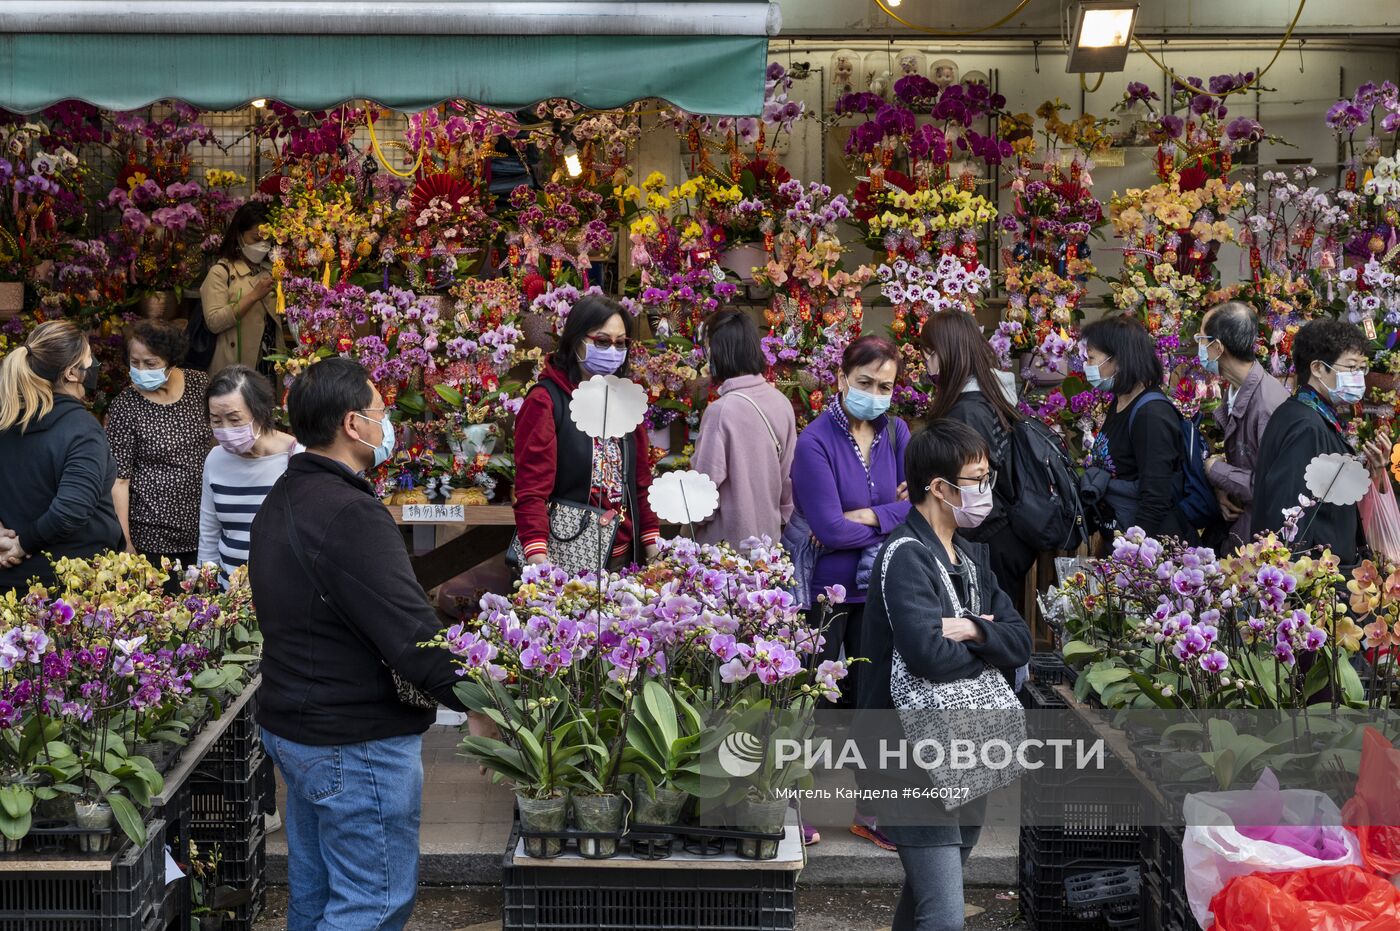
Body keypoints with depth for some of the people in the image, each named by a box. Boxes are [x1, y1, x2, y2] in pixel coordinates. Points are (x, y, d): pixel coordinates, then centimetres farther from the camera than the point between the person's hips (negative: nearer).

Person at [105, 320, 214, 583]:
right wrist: (125, 543, -12)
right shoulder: (124, 408, -12)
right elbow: (119, 480, -11)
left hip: (204, 527, 4)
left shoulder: (200, 384, -2)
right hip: (153, 536, -4)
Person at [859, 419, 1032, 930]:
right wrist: (989, 649, -9)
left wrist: (974, 630, -15)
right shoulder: (906, 555, -16)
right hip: (916, 759, -9)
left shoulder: (972, 553, 12)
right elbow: (929, 654, -29)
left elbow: (1021, 640, 6)